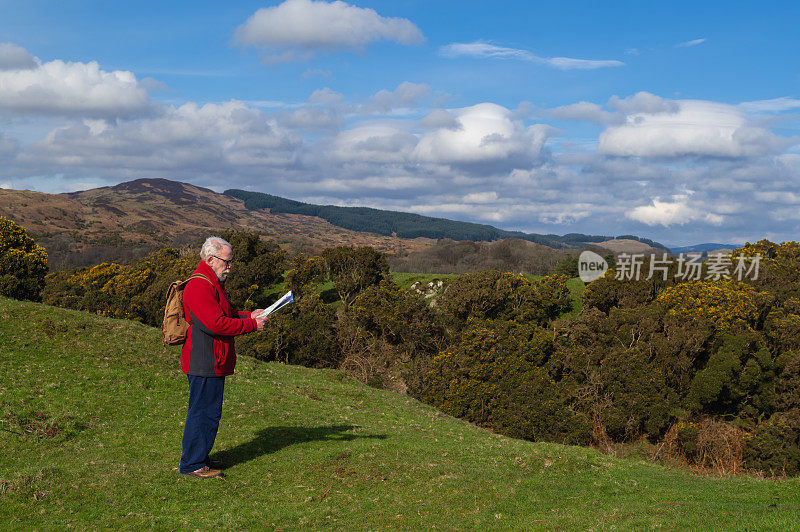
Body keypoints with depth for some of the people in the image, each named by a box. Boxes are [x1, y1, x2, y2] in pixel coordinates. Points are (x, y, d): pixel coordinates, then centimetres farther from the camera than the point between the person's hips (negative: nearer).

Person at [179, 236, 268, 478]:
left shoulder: (212, 284, 18)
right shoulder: (199, 286, -18)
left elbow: (224, 315, 25)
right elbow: (216, 324, -24)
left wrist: (248, 315, 8)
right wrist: (252, 325, -16)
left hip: (214, 363, 11)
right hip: (204, 364, -11)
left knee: (211, 411, 17)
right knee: (203, 411, -5)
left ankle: (199, 457, 27)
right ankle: (192, 464, 4)